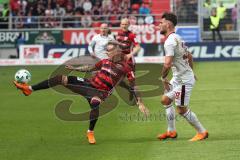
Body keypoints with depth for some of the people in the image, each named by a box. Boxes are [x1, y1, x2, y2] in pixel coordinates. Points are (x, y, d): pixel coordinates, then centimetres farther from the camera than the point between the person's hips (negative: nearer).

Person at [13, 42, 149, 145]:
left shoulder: (125, 68, -8)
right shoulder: (105, 62, 9)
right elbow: (90, 68, 25)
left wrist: (140, 103, -12)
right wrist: (75, 68, 21)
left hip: (100, 92, -5)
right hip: (88, 83, 5)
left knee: (95, 103, -42)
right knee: (62, 79, -7)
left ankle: (90, 132, -20)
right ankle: (29, 89, -3)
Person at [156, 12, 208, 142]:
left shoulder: (170, 41, -22)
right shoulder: (176, 38, 11)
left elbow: (167, 64, -31)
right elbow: (189, 56, 24)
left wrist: (163, 79, -16)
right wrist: (190, 72, 36)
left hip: (184, 80, -10)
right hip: (178, 78, 10)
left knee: (182, 110, -4)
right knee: (165, 100, 17)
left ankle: (202, 132, 8)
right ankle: (171, 131, 24)